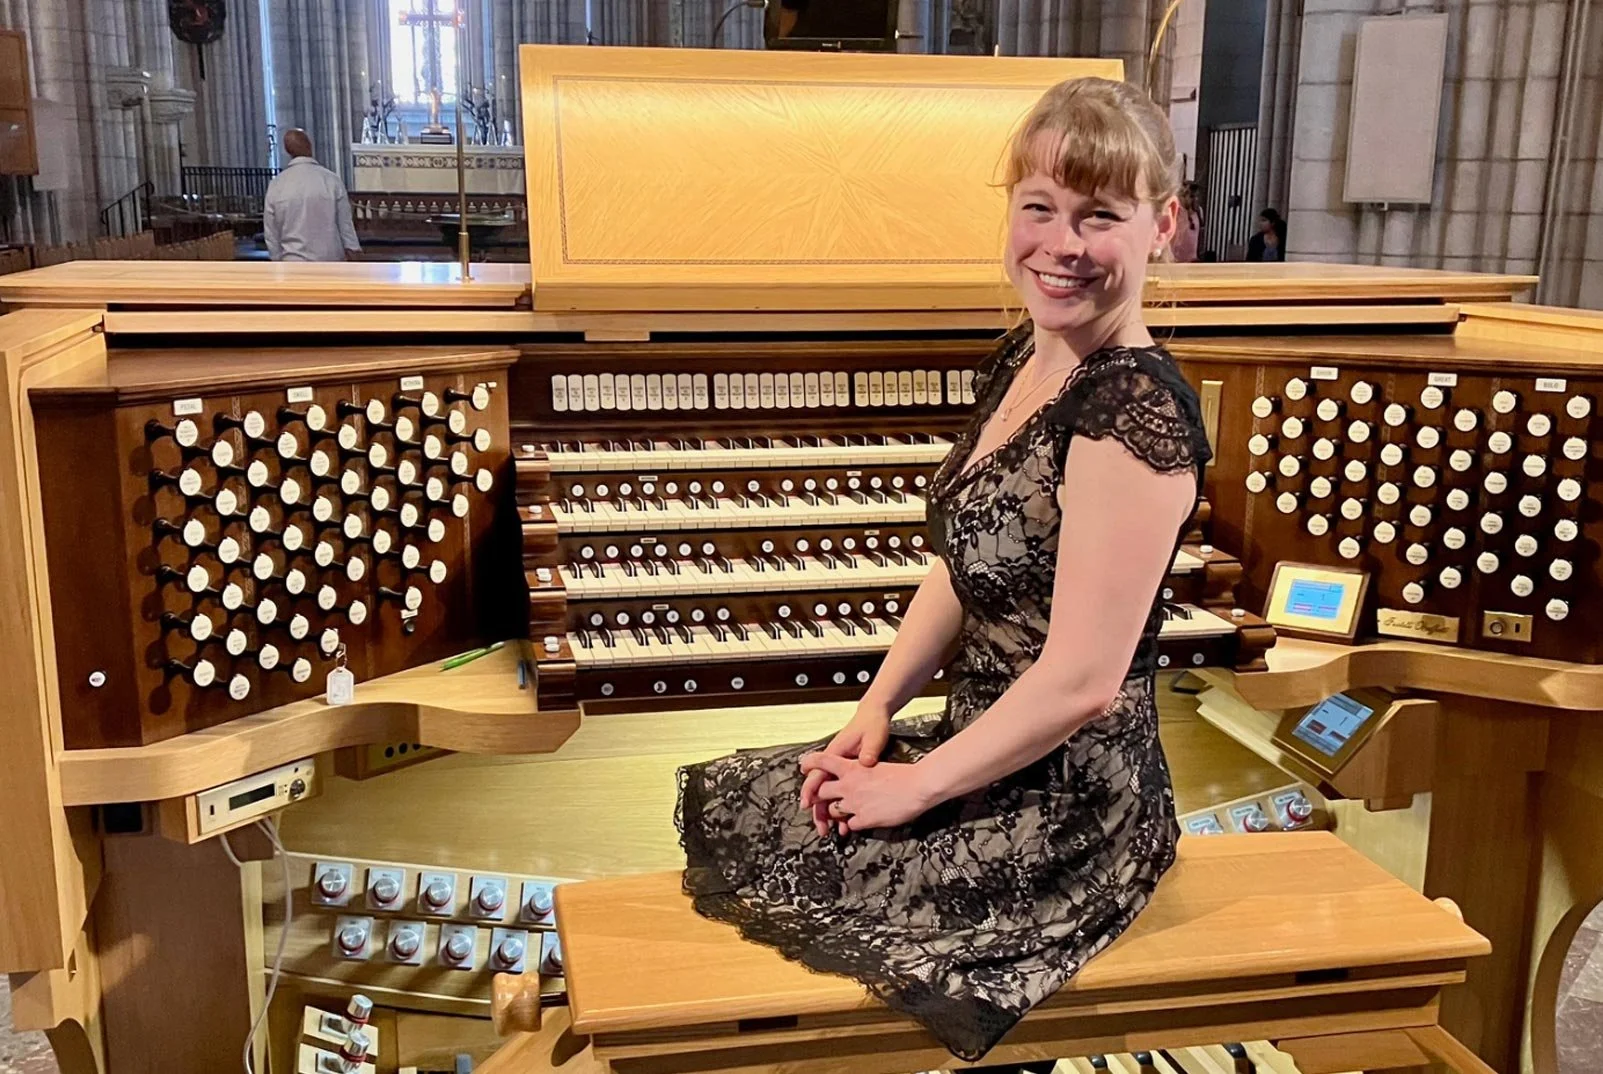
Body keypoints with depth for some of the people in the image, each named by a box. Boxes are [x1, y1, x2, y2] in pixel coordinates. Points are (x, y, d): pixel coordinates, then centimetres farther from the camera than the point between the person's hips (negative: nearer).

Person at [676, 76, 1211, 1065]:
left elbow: (1081, 681, -25)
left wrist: (914, 788, -14)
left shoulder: (1137, 412, -24)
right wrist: (876, 713, 1)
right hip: (984, 750, 9)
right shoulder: (1024, 357, 4)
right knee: (722, 805, 11)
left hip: (1069, 808, -8)